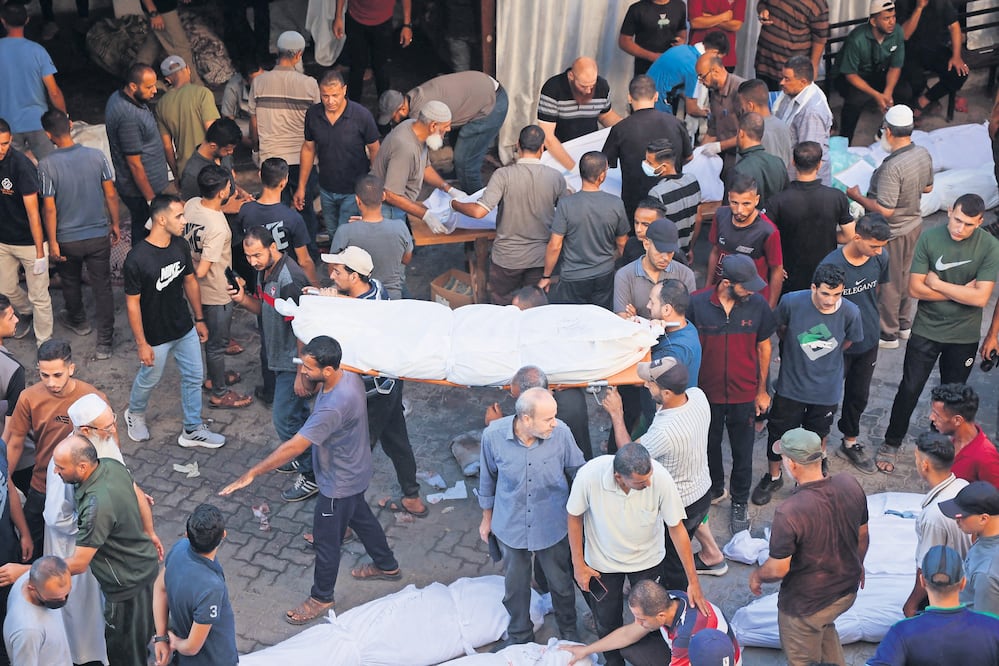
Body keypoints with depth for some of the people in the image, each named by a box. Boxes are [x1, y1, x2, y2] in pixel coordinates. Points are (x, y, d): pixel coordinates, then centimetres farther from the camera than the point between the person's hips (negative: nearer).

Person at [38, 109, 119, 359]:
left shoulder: (46, 165, -19)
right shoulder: (96, 156, -12)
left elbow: (49, 208, -15)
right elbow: (111, 194, -5)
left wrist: (52, 241, -5)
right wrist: (115, 223, 10)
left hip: (68, 239, -1)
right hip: (99, 235, 1)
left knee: (71, 282, 26)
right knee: (102, 287, 10)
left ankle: (78, 321, 50)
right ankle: (104, 343, 13)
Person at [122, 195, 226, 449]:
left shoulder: (180, 245, -8)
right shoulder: (137, 258, -27)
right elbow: (132, 303, -19)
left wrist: (199, 319, 11)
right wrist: (142, 343, -16)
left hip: (185, 330, 5)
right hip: (156, 337, -5)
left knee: (194, 376, 14)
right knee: (149, 379, 17)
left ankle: (192, 430, 32)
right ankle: (135, 414, 48)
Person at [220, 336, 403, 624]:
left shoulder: (334, 406, -41)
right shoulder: (349, 376, -13)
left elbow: (294, 447, -37)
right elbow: (311, 388, 12)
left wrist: (251, 474, -32)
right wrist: (311, 383, -9)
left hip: (340, 483, -9)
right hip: (355, 472, 9)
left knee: (326, 540, 11)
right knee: (361, 517, 31)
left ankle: (321, 598, 34)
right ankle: (387, 566, 54)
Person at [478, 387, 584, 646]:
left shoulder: (561, 433, -25)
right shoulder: (493, 435, -23)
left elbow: (578, 472, -6)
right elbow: (488, 478, -4)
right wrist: (487, 518, 8)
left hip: (552, 526, 0)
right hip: (511, 526, 0)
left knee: (561, 582, 22)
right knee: (515, 586, 22)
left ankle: (569, 631, 50)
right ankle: (520, 636, 48)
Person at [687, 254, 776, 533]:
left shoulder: (758, 304, -15)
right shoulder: (697, 303, -19)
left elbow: (763, 347, -1)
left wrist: (762, 390, 4)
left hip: (744, 395, 0)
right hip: (707, 392, 0)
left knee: (742, 452, 14)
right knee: (709, 445, 22)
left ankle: (740, 502, 36)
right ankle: (715, 488, 48)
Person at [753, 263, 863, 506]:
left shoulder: (850, 313, -22)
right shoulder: (792, 302, -24)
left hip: (826, 388, 0)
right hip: (791, 383, 0)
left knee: (818, 436, 20)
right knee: (779, 431, 15)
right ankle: (773, 477, 40)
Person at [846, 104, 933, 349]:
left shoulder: (892, 167, -33)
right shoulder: (923, 154, -7)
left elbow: (885, 210, -31)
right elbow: (927, 187, 9)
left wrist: (857, 196, -19)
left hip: (892, 233, -8)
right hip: (914, 224, 8)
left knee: (888, 283, 10)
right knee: (905, 275, 25)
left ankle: (888, 334, 25)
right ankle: (904, 324, 41)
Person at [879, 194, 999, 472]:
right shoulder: (930, 238, -14)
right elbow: (916, 288, -14)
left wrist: (937, 284, -18)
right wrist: (962, 291, -17)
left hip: (964, 335, 1)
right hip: (926, 330, 0)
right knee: (909, 389, 6)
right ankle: (891, 444, 23)